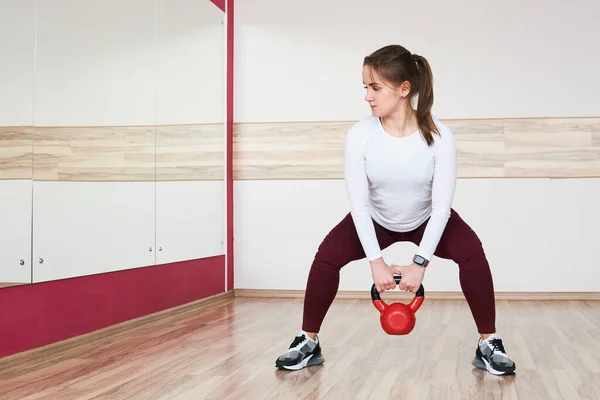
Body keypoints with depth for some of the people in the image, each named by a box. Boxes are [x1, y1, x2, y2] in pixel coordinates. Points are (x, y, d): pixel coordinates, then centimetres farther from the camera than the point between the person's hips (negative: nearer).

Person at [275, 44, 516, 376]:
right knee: (328, 255, -20)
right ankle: (308, 342, -1)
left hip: (427, 220, 0)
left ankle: (488, 344, -7)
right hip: (375, 220, 1)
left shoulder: (439, 136, -29)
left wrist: (420, 262, -32)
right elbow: (359, 202, -25)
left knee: (471, 252, -24)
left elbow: (441, 206, -27)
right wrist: (376, 260, -30)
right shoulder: (360, 134, -27)